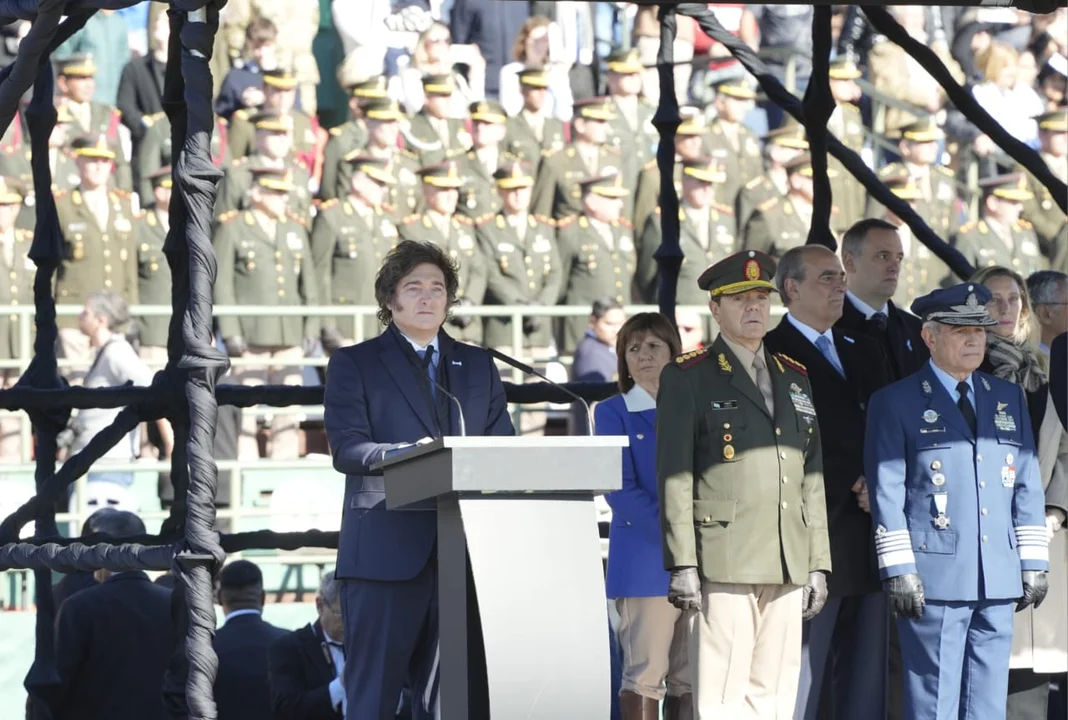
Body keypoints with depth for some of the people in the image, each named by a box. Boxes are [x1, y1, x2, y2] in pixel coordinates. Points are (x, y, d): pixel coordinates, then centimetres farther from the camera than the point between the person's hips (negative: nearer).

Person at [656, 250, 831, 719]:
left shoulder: (795, 378, 19)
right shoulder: (688, 378, 2)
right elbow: (674, 477, -4)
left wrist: (818, 565, 14)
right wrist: (682, 564, -12)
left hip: (788, 567, 5)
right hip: (723, 564, -5)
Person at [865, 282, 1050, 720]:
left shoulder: (1009, 399, 16)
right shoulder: (895, 403, 2)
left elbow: (1027, 485, 16)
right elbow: (886, 493, -4)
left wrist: (1033, 563, 9)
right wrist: (898, 569, -11)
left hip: (998, 580, 5)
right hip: (935, 578, -5)